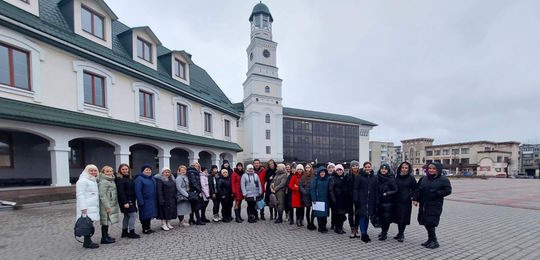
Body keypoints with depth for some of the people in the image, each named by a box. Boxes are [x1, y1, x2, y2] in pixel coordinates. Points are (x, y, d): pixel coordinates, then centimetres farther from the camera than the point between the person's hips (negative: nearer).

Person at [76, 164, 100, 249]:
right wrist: (83, 208, -20)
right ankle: (87, 243, 1)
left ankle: (88, 241, 18)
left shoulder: (93, 180, 19)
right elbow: (80, 195, -15)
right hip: (87, 208, -9)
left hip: (93, 207, 9)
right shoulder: (83, 180, -9)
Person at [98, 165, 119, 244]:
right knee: (105, 221, -2)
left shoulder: (111, 181, 14)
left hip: (112, 205, 9)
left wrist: (115, 205, 20)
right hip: (106, 206, -9)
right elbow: (102, 195, -20)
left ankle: (106, 236, 26)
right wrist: (107, 206, -21)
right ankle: (104, 238, 8)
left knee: (108, 221, 16)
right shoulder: (103, 182, -16)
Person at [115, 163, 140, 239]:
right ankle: (131, 232, -1)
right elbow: (120, 192, -17)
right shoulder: (119, 179, -11)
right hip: (125, 201, -9)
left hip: (131, 200, 9)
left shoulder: (130, 178, 13)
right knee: (133, 215, -9)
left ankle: (125, 232, 25)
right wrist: (125, 202, -22)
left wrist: (134, 200, 13)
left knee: (127, 216, 15)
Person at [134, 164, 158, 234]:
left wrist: (156, 199, 13)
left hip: (152, 201, 7)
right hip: (145, 201, -7)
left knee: (150, 214, 13)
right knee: (145, 215, 2)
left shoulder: (152, 178, 12)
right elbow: (138, 191, -17)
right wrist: (141, 202, -20)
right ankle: (145, 229, 15)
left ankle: (148, 228, 25)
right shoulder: (139, 179, -11)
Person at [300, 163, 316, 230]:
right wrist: (304, 191, -9)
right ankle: (309, 224, 19)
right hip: (306, 195, 0)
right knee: (308, 209, 6)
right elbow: (300, 186, 4)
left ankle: (312, 223, 17)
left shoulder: (314, 176, -1)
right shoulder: (303, 177, 3)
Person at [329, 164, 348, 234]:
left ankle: (340, 227, 23)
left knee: (342, 213, 8)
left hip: (344, 199, 5)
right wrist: (333, 199, -15)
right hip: (336, 199, -5)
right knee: (337, 213, -3)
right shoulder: (333, 179, -3)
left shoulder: (345, 178, 12)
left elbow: (347, 188, 14)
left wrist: (347, 198, 6)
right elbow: (330, 190, -9)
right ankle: (337, 228, 12)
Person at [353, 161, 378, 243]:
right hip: (361, 200, -4)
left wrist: (376, 201, 3)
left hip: (370, 201, 4)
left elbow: (376, 190, 8)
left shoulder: (374, 177, 8)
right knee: (362, 217, -4)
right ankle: (363, 234, 4)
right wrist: (356, 200, -11)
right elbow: (355, 189, -5)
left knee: (367, 217, 11)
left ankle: (365, 233, 23)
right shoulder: (359, 177, -3)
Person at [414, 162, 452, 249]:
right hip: (423, 204, 5)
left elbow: (448, 191, -9)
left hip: (435, 205, -5)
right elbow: (418, 189, 9)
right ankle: (431, 239, 25)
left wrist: (436, 193, -17)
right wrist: (415, 199, 0)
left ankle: (434, 241, 10)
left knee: (430, 222, -8)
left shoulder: (443, 179, -3)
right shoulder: (423, 179, 9)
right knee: (425, 222, 9)